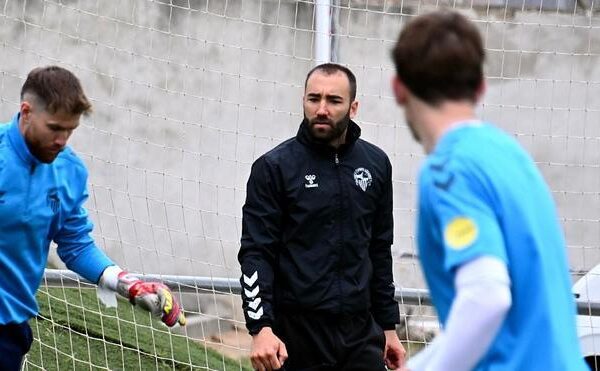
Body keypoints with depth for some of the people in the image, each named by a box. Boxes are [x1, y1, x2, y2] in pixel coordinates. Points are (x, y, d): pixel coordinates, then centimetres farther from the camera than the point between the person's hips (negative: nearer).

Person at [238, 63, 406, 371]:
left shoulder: (375, 164, 9)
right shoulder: (274, 167, -4)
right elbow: (256, 253, -7)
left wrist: (388, 325, 16)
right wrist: (261, 327, -19)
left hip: (361, 331, 3)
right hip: (298, 331, -3)